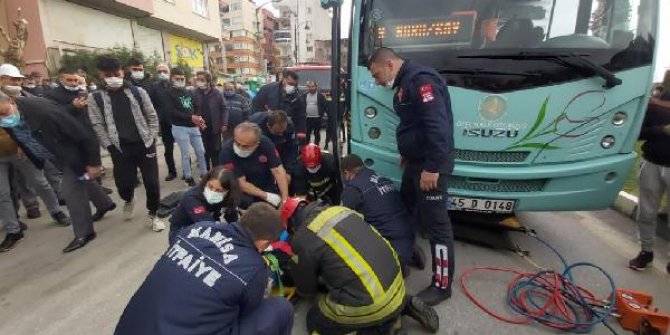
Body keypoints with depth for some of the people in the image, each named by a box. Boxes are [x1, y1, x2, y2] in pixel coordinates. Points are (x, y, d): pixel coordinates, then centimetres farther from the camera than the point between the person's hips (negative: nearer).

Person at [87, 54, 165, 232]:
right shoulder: (95, 98, 3)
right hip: (120, 149, 1)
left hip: (144, 145, 0)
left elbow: (152, 117, 5)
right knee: (124, 184, 5)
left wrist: (151, 139, -2)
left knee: (152, 183, -1)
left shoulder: (138, 92, 4)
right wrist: (110, 147, -7)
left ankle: (153, 215, 19)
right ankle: (129, 201, 42)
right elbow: (97, 126, 1)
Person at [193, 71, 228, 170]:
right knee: (205, 150, 12)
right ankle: (206, 170, 25)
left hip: (215, 127, -1)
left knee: (216, 150, 9)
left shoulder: (217, 93, -5)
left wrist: (224, 124, -9)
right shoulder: (195, 94, -3)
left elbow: (224, 108, -3)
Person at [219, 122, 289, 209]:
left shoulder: (266, 143, -19)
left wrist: (285, 200, -28)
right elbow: (240, 183, -22)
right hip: (243, 192, -2)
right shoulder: (227, 150, -24)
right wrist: (266, 196, -26)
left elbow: (278, 171, -20)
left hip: (268, 187, 2)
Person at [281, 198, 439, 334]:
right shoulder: (339, 209, 10)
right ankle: (404, 305, 18)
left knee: (315, 322, 15)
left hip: (368, 304, -7)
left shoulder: (303, 238, -7)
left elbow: (306, 290, 11)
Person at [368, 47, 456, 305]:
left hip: (430, 165, -10)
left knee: (436, 223, -2)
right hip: (415, 161, 11)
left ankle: (442, 285, 13)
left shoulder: (420, 79, -18)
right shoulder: (405, 83, 14)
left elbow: (438, 125, -27)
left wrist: (432, 167, -27)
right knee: (406, 209, 22)